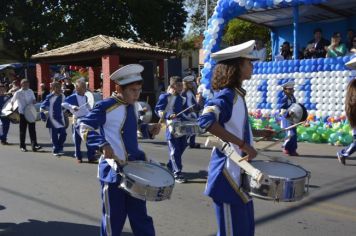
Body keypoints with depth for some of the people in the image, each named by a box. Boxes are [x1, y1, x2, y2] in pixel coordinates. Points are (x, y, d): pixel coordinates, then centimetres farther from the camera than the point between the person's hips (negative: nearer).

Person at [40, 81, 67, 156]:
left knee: (63, 134, 3)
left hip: (60, 118, 6)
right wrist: (43, 116, -12)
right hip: (52, 119, -5)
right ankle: (55, 150, 13)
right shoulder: (50, 97, -14)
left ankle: (59, 148, 21)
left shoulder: (62, 96, 4)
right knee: (54, 136, 1)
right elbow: (42, 107, -12)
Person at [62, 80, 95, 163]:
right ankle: (78, 157, 19)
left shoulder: (85, 97, 9)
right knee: (77, 140, 6)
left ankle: (91, 156, 5)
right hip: (77, 121, -4)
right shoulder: (73, 97, -11)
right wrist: (72, 107, -38)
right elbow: (63, 103, -23)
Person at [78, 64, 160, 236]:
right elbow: (84, 127, -16)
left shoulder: (131, 106, 8)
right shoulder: (106, 106, -15)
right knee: (114, 217, 5)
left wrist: (148, 129, 5)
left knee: (140, 215, 14)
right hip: (113, 170, -7)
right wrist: (103, 144, -30)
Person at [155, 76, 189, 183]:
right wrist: (168, 116, -23)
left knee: (181, 147, 13)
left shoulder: (182, 99, 15)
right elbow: (158, 110, -9)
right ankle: (177, 173, 1)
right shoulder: (165, 97, -5)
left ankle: (170, 167, 32)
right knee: (174, 151, -5)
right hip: (171, 127, -7)